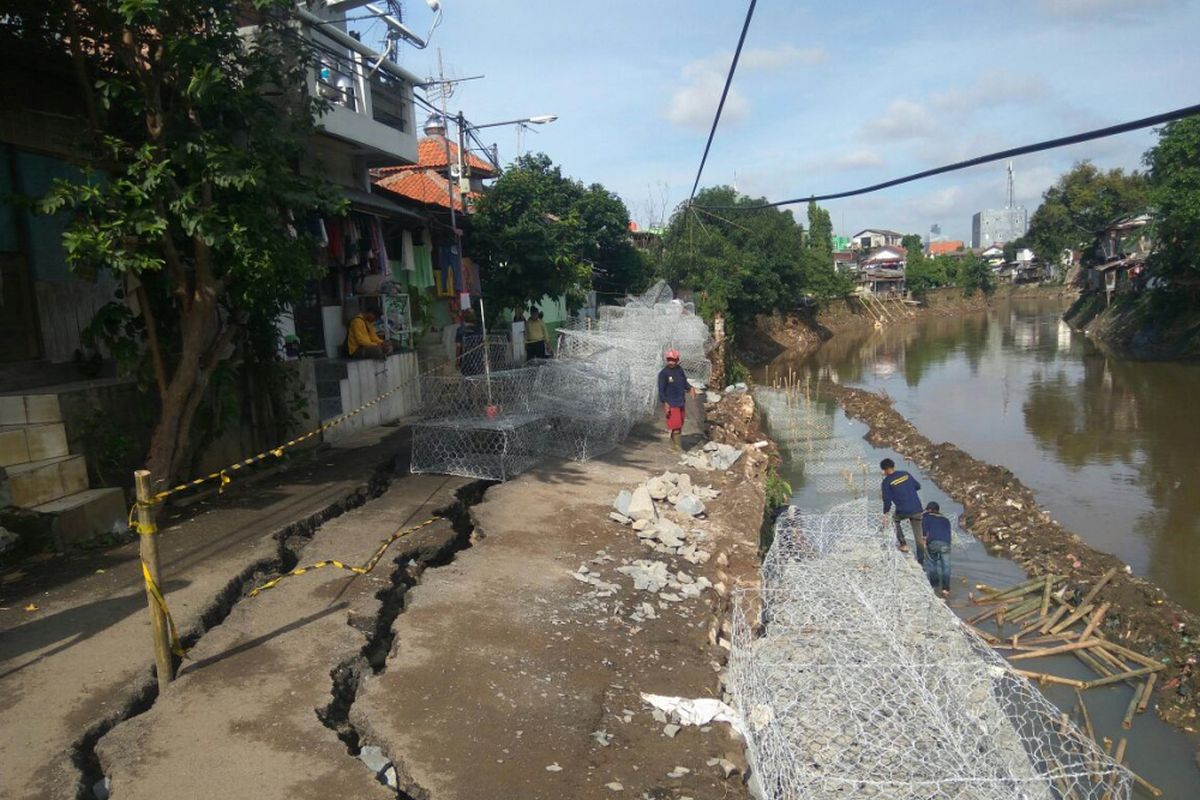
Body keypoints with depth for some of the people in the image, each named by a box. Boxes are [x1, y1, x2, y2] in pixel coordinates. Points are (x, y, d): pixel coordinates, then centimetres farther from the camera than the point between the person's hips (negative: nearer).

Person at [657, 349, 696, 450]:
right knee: (676, 426, -6)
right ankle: (678, 447, 3)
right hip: (671, 404, -7)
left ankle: (673, 444, 27)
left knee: (679, 425, 14)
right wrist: (665, 403, -20)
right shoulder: (663, 373, -14)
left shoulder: (680, 370, 4)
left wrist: (689, 389, -1)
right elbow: (661, 390, -14)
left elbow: (684, 382, 18)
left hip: (681, 403, 7)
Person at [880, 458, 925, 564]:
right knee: (918, 535, 12)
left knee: (895, 520, 30)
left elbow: (887, 500, -5)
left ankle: (903, 544, 20)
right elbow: (918, 486, 15)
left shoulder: (886, 482, -4)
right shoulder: (905, 474, 8)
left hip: (903, 511, -4)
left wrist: (885, 514, 3)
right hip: (917, 509, 4)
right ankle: (921, 560, 15)